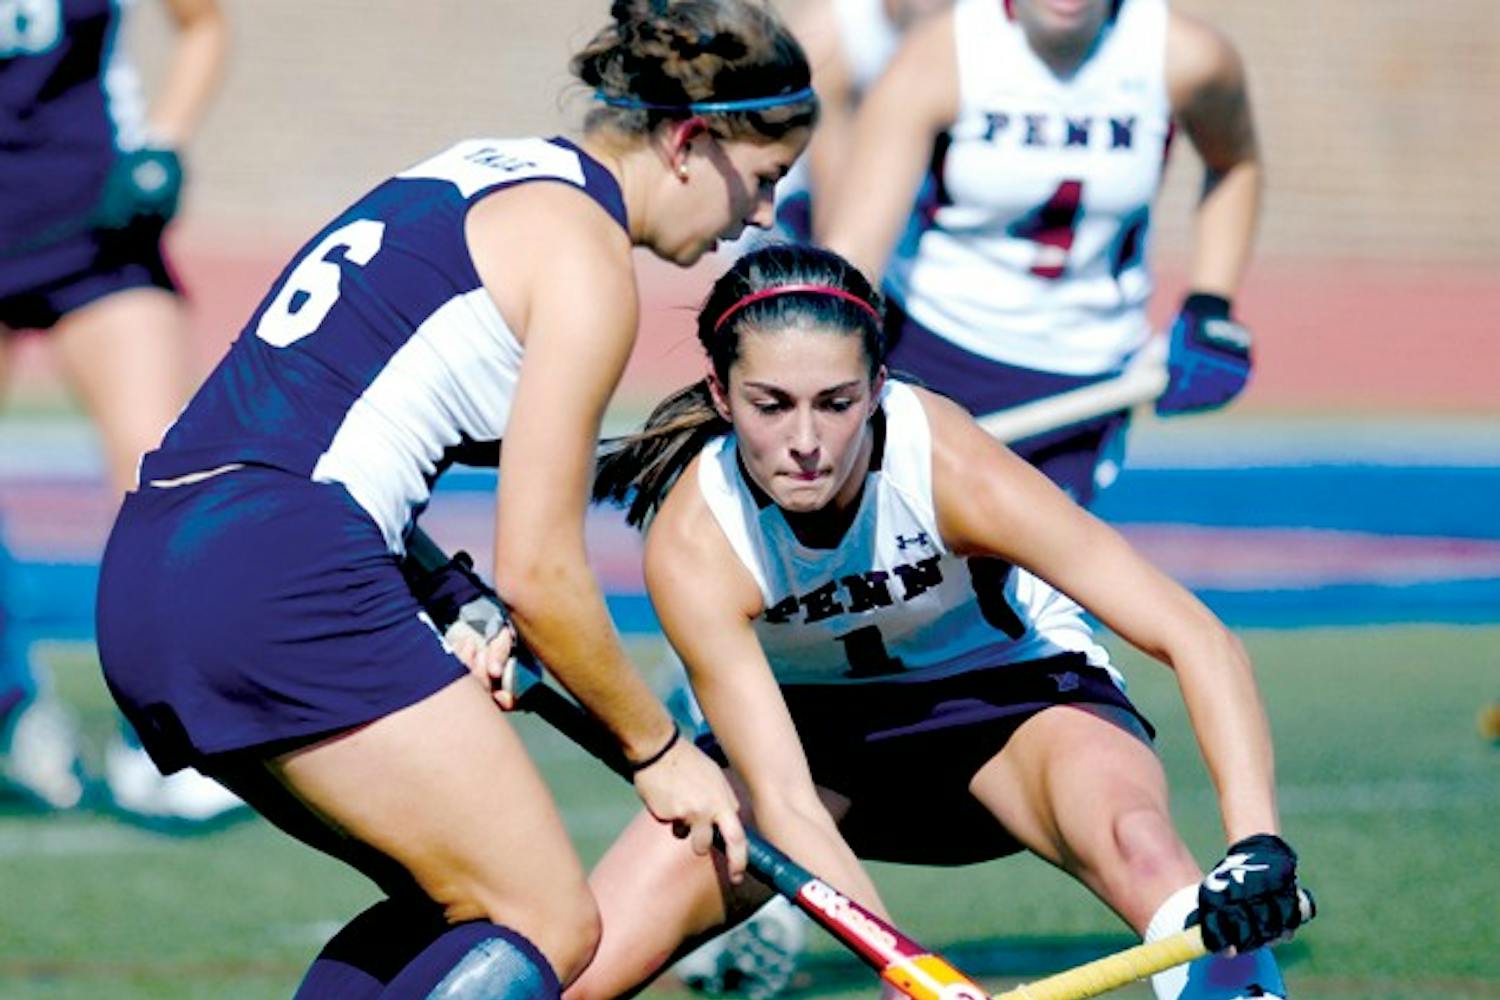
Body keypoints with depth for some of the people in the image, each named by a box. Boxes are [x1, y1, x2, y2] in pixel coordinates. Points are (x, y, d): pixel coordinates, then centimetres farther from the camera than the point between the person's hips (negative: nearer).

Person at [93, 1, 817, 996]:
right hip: (284, 588, -9)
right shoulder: (587, 252, -5)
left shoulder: (478, 171, 22)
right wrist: (659, 750, 8)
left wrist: (449, 609, 11)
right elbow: (538, 571, -6)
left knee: (447, 901, 19)